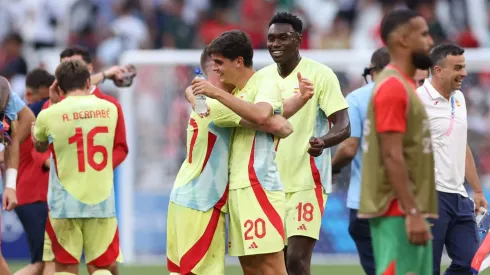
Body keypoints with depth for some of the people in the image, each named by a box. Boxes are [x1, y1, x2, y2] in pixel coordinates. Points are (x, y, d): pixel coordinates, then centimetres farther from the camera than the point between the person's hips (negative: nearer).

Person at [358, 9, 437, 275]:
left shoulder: (403, 85, 17)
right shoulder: (393, 88, -14)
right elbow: (392, 157, -20)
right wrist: (412, 212, -23)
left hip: (409, 212, 10)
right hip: (397, 213, -10)